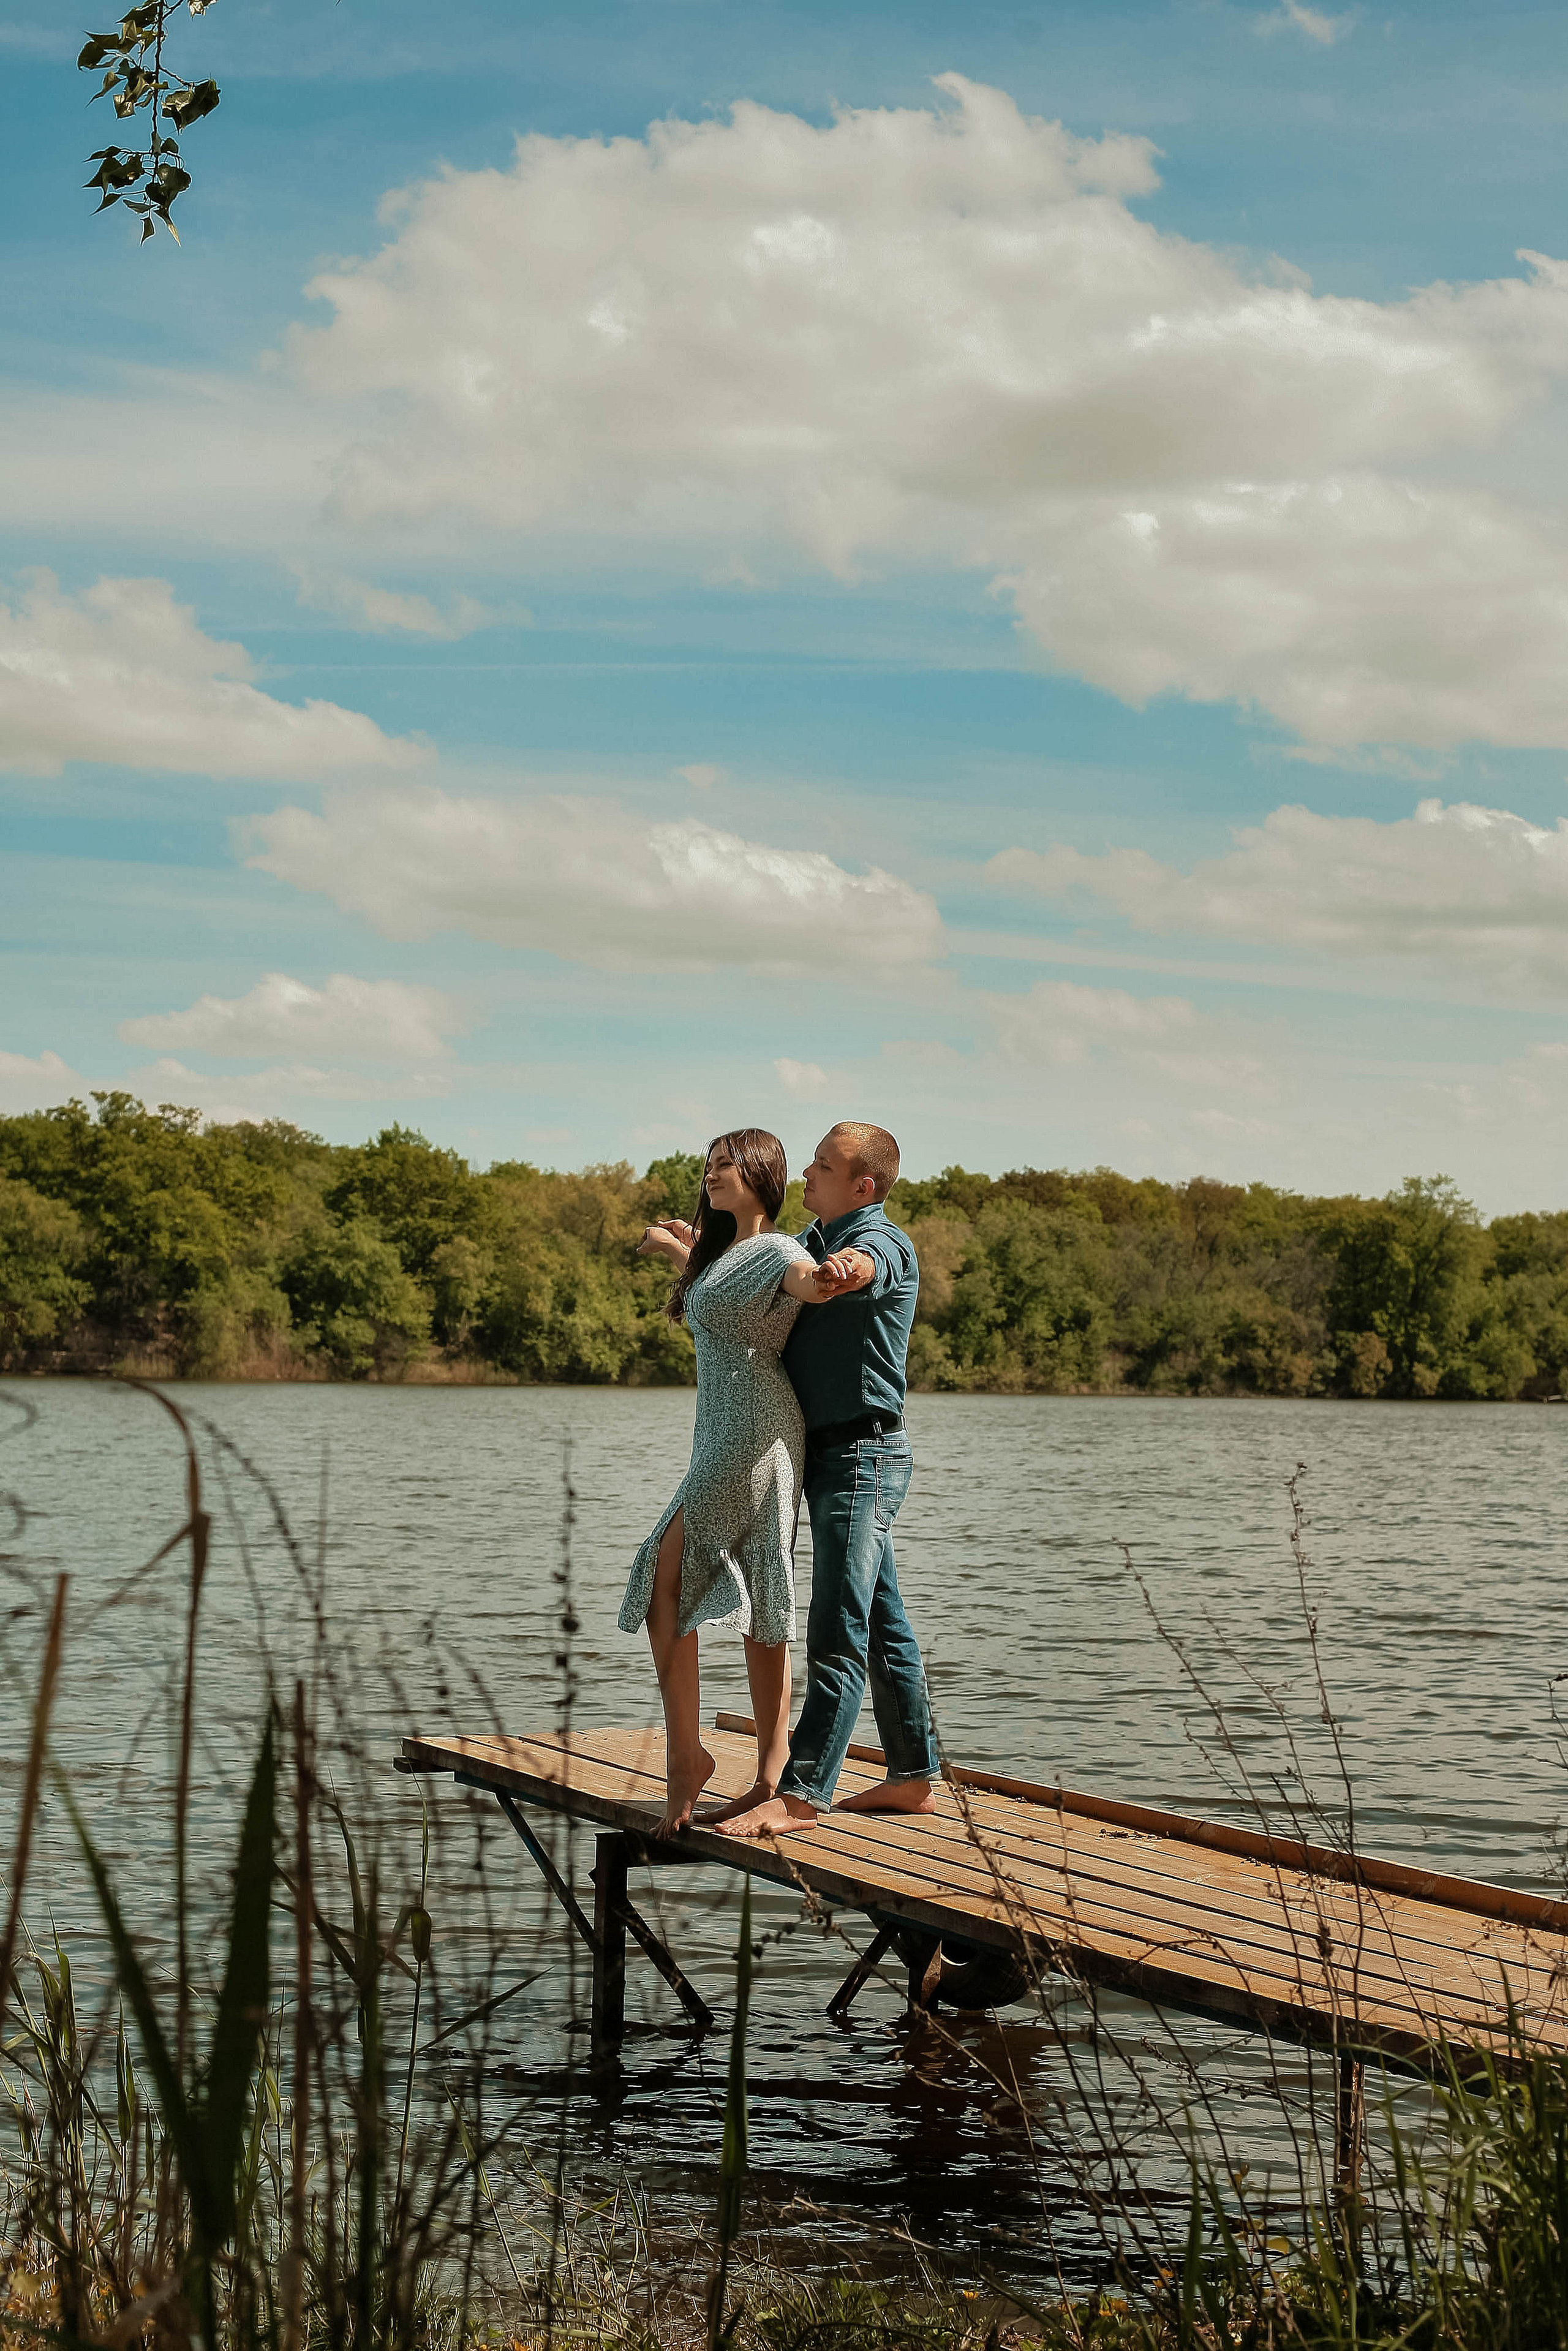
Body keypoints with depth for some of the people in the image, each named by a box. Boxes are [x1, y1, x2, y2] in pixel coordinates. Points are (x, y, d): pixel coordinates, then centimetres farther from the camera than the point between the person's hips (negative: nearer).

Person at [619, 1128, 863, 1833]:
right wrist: (676, 1246, 55)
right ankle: (772, 1775, 7)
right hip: (723, 1436, 10)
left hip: (756, 1434, -10)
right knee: (757, 1607, 6)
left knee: (663, 1582, -13)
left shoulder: (776, 1251, -10)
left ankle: (685, 1754, -12)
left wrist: (827, 1276, -57)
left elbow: (807, 1280, -35)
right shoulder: (725, 1251, 19)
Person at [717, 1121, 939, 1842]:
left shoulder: (885, 1243, -14)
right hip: (828, 1455, 10)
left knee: (838, 1632, -12)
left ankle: (800, 1794, -16)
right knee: (882, 1627, 14)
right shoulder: (814, 1240, 16)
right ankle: (913, 1777, 21)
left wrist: (847, 1268, -58)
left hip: (863, 1456, -10)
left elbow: (858, 1268, -39)